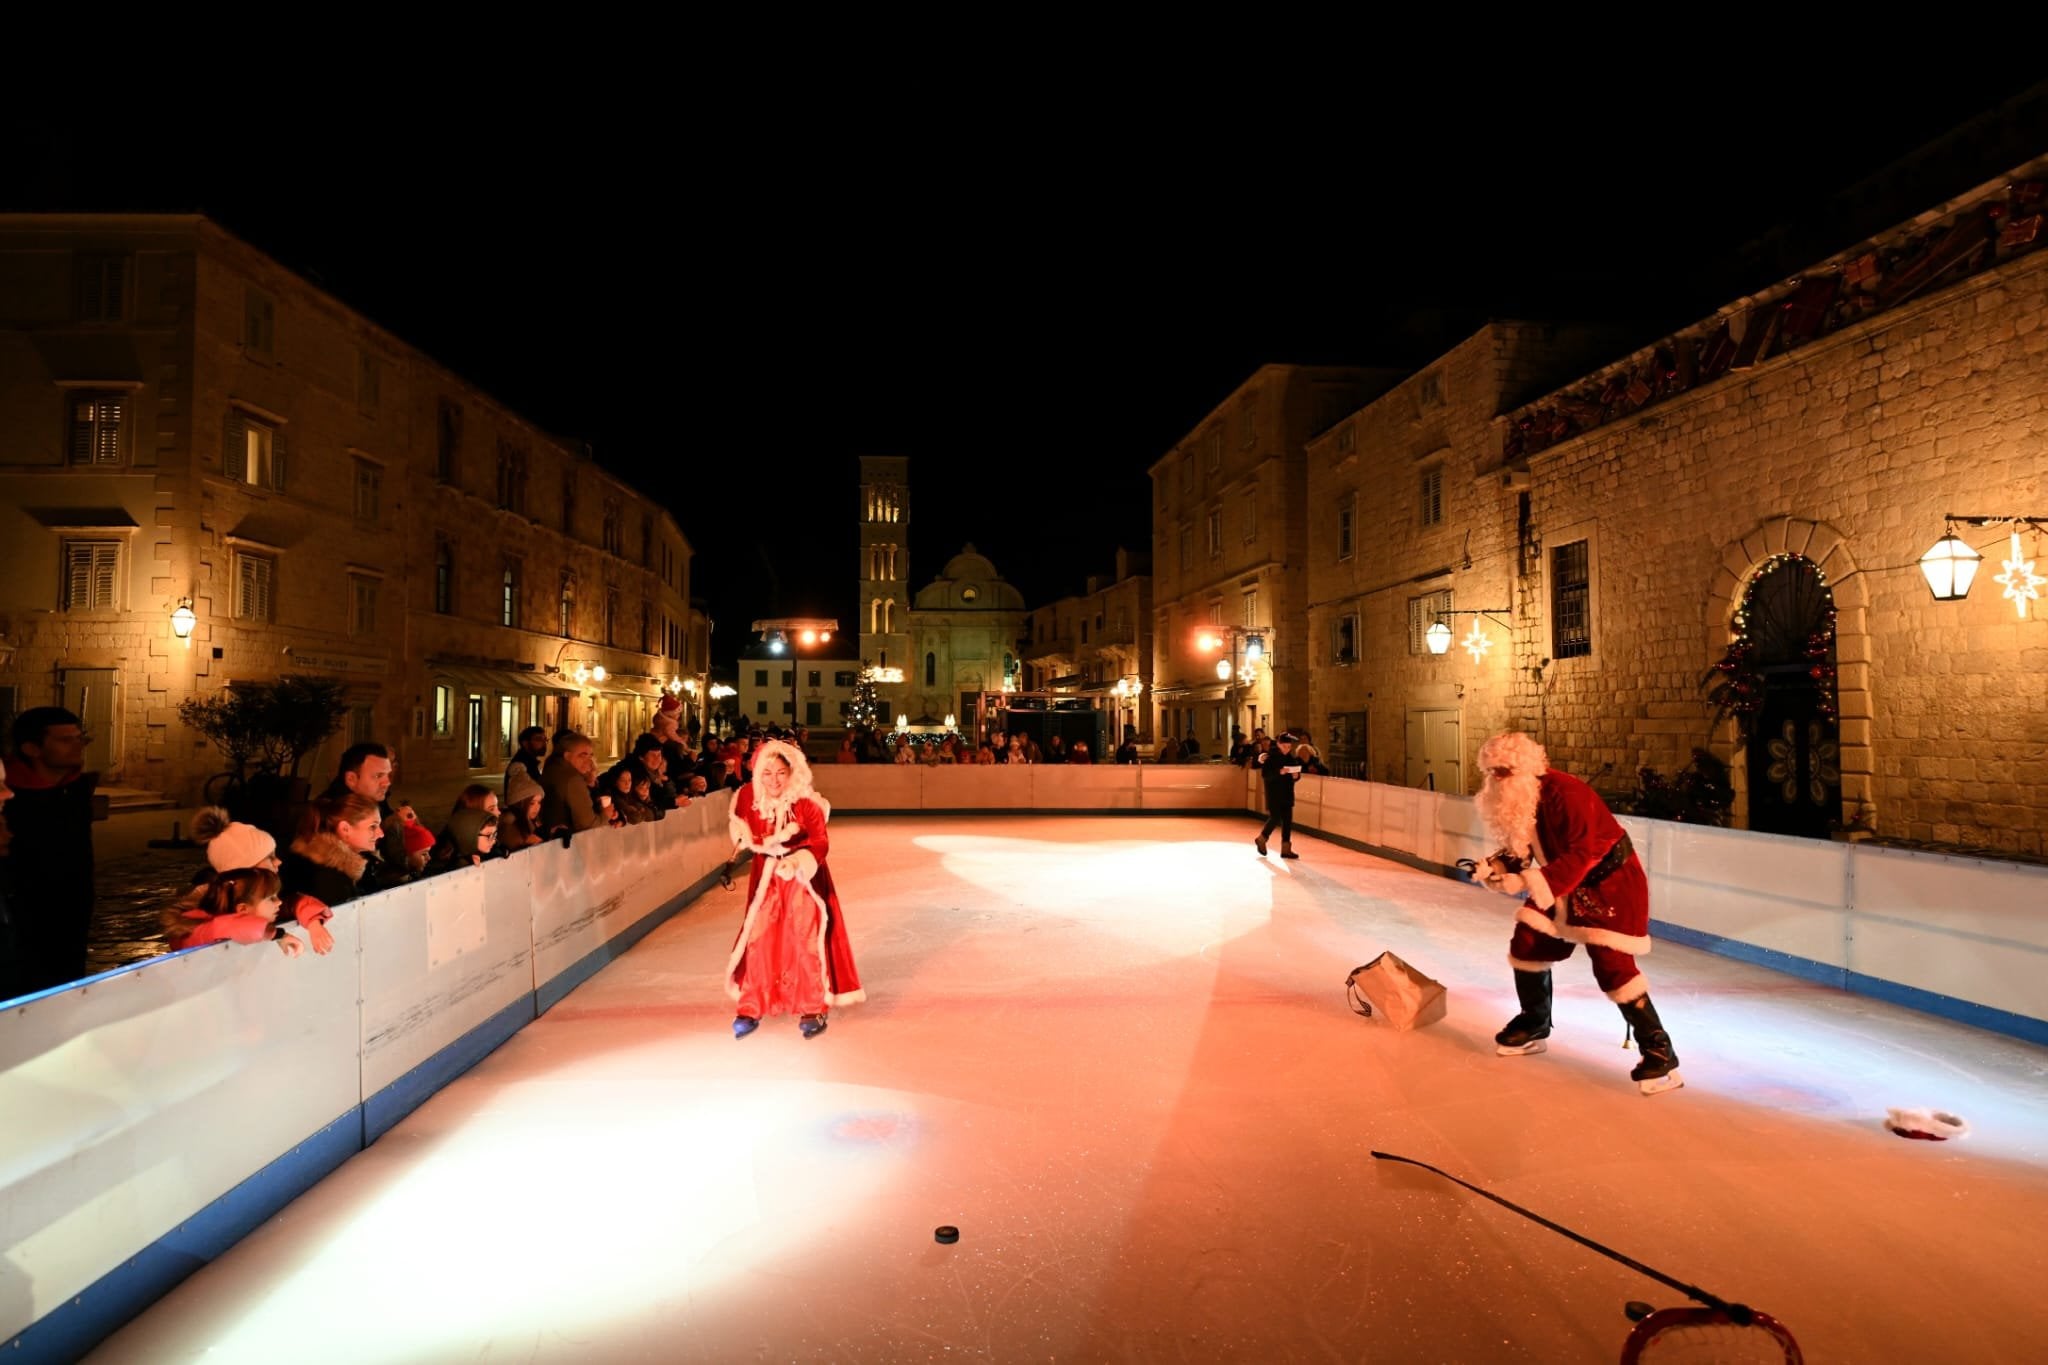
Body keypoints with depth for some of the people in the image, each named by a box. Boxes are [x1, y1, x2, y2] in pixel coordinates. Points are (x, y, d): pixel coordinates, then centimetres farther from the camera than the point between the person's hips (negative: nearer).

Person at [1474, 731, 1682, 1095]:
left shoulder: (1566, 794, -31)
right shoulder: (1514, 798, -3)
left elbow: (1582, 854, -35)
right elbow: (1522, 846, 6)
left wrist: (1538, 882, -41)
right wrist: (1501, 866, -13)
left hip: (1612, 881, -9)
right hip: (1560, 886, 9)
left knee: (1611, 966, -16)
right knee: (1527, 945, 8)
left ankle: (1659, 1052, 0)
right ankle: (1534, 1027, 26)